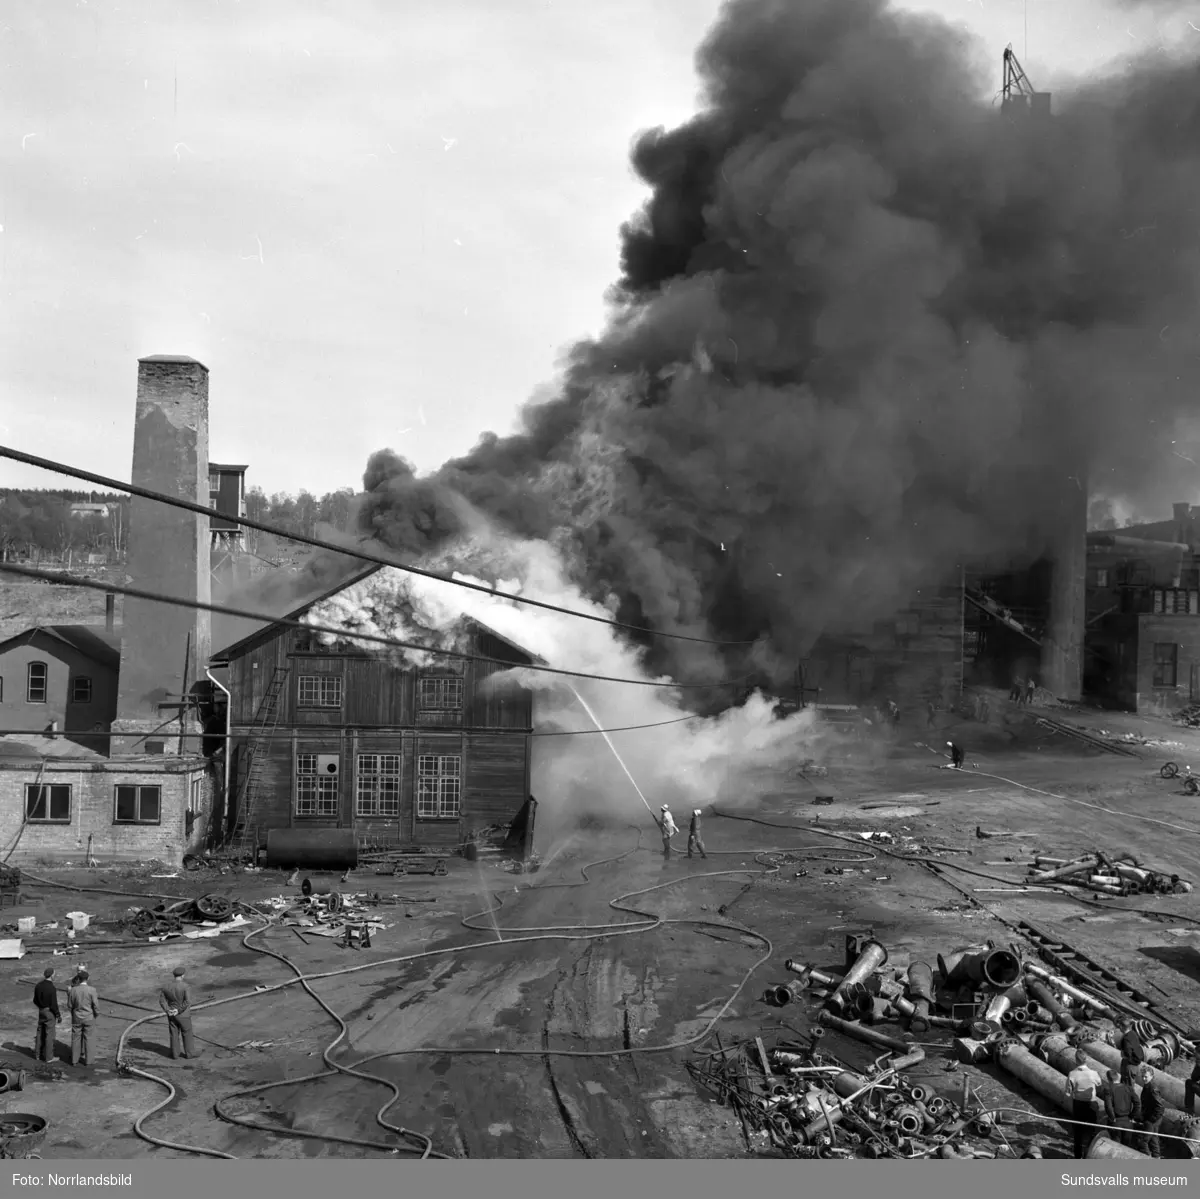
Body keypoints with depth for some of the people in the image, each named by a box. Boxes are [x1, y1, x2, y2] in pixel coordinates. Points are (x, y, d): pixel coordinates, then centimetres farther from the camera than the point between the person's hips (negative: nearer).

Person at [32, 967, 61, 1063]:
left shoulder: (38, 985, -2)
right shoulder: (52, 988, -24)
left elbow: (35, 1001, 8)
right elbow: (54, 1005, -21)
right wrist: (59, 1016, -9)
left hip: (41, 1012, 7)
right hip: (50, 1013, -7)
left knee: (40, 1033, 17)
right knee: (49, 1035, 2)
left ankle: (38, 1054, 26)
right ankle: (49, 1057, 9)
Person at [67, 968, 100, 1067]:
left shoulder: (73, 990, -12)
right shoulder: (92, 990, -17)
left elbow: (69, 1006, -2)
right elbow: (95, 1005, -13)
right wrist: (97, 1015, 5)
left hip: (77, 1018, 1)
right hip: (88, 1018, -1)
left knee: (76, 1039, 12)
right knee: (87, 1038, 11)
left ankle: (74, 1059, 18)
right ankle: (87, 1059, 16)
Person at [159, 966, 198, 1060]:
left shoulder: (167, 986, -4)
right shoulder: (184, 986, -21)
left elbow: (162, 1000, -3)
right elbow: (188, 1001, -25)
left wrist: (167, 1010, -9)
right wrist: (179, 1010, -15)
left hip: (171, 1014, 4)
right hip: (183, 1015, -4)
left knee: (174, 1034, 15)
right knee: (187, 1034, 10)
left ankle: (175, 1053, 22)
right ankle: (189, 1053, 17)